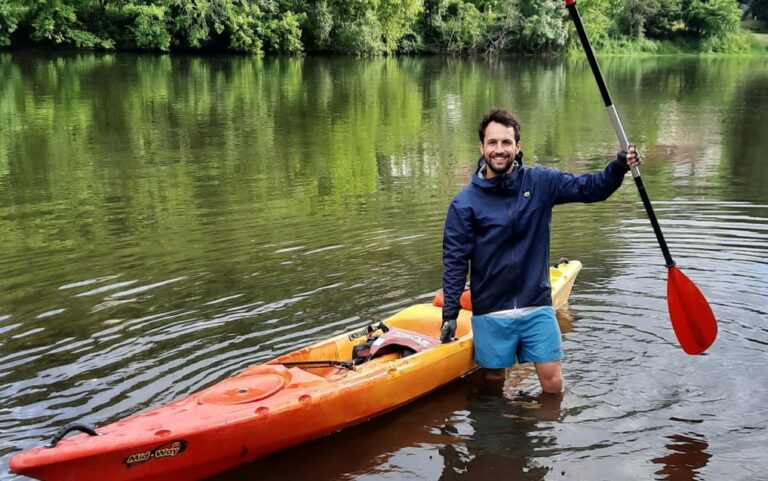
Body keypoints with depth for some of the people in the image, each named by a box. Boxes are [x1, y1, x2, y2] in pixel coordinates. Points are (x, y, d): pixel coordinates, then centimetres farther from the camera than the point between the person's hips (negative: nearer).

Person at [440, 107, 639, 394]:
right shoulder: (465, 203, -6)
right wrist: (450, 314, -5)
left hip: (537, 306, 1)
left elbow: (590, 189, 2)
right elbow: (455, 261, -4)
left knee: (553, 385, 2)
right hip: (491, 313, -1)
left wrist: (618, 167, -18)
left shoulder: (540, 183, 0)